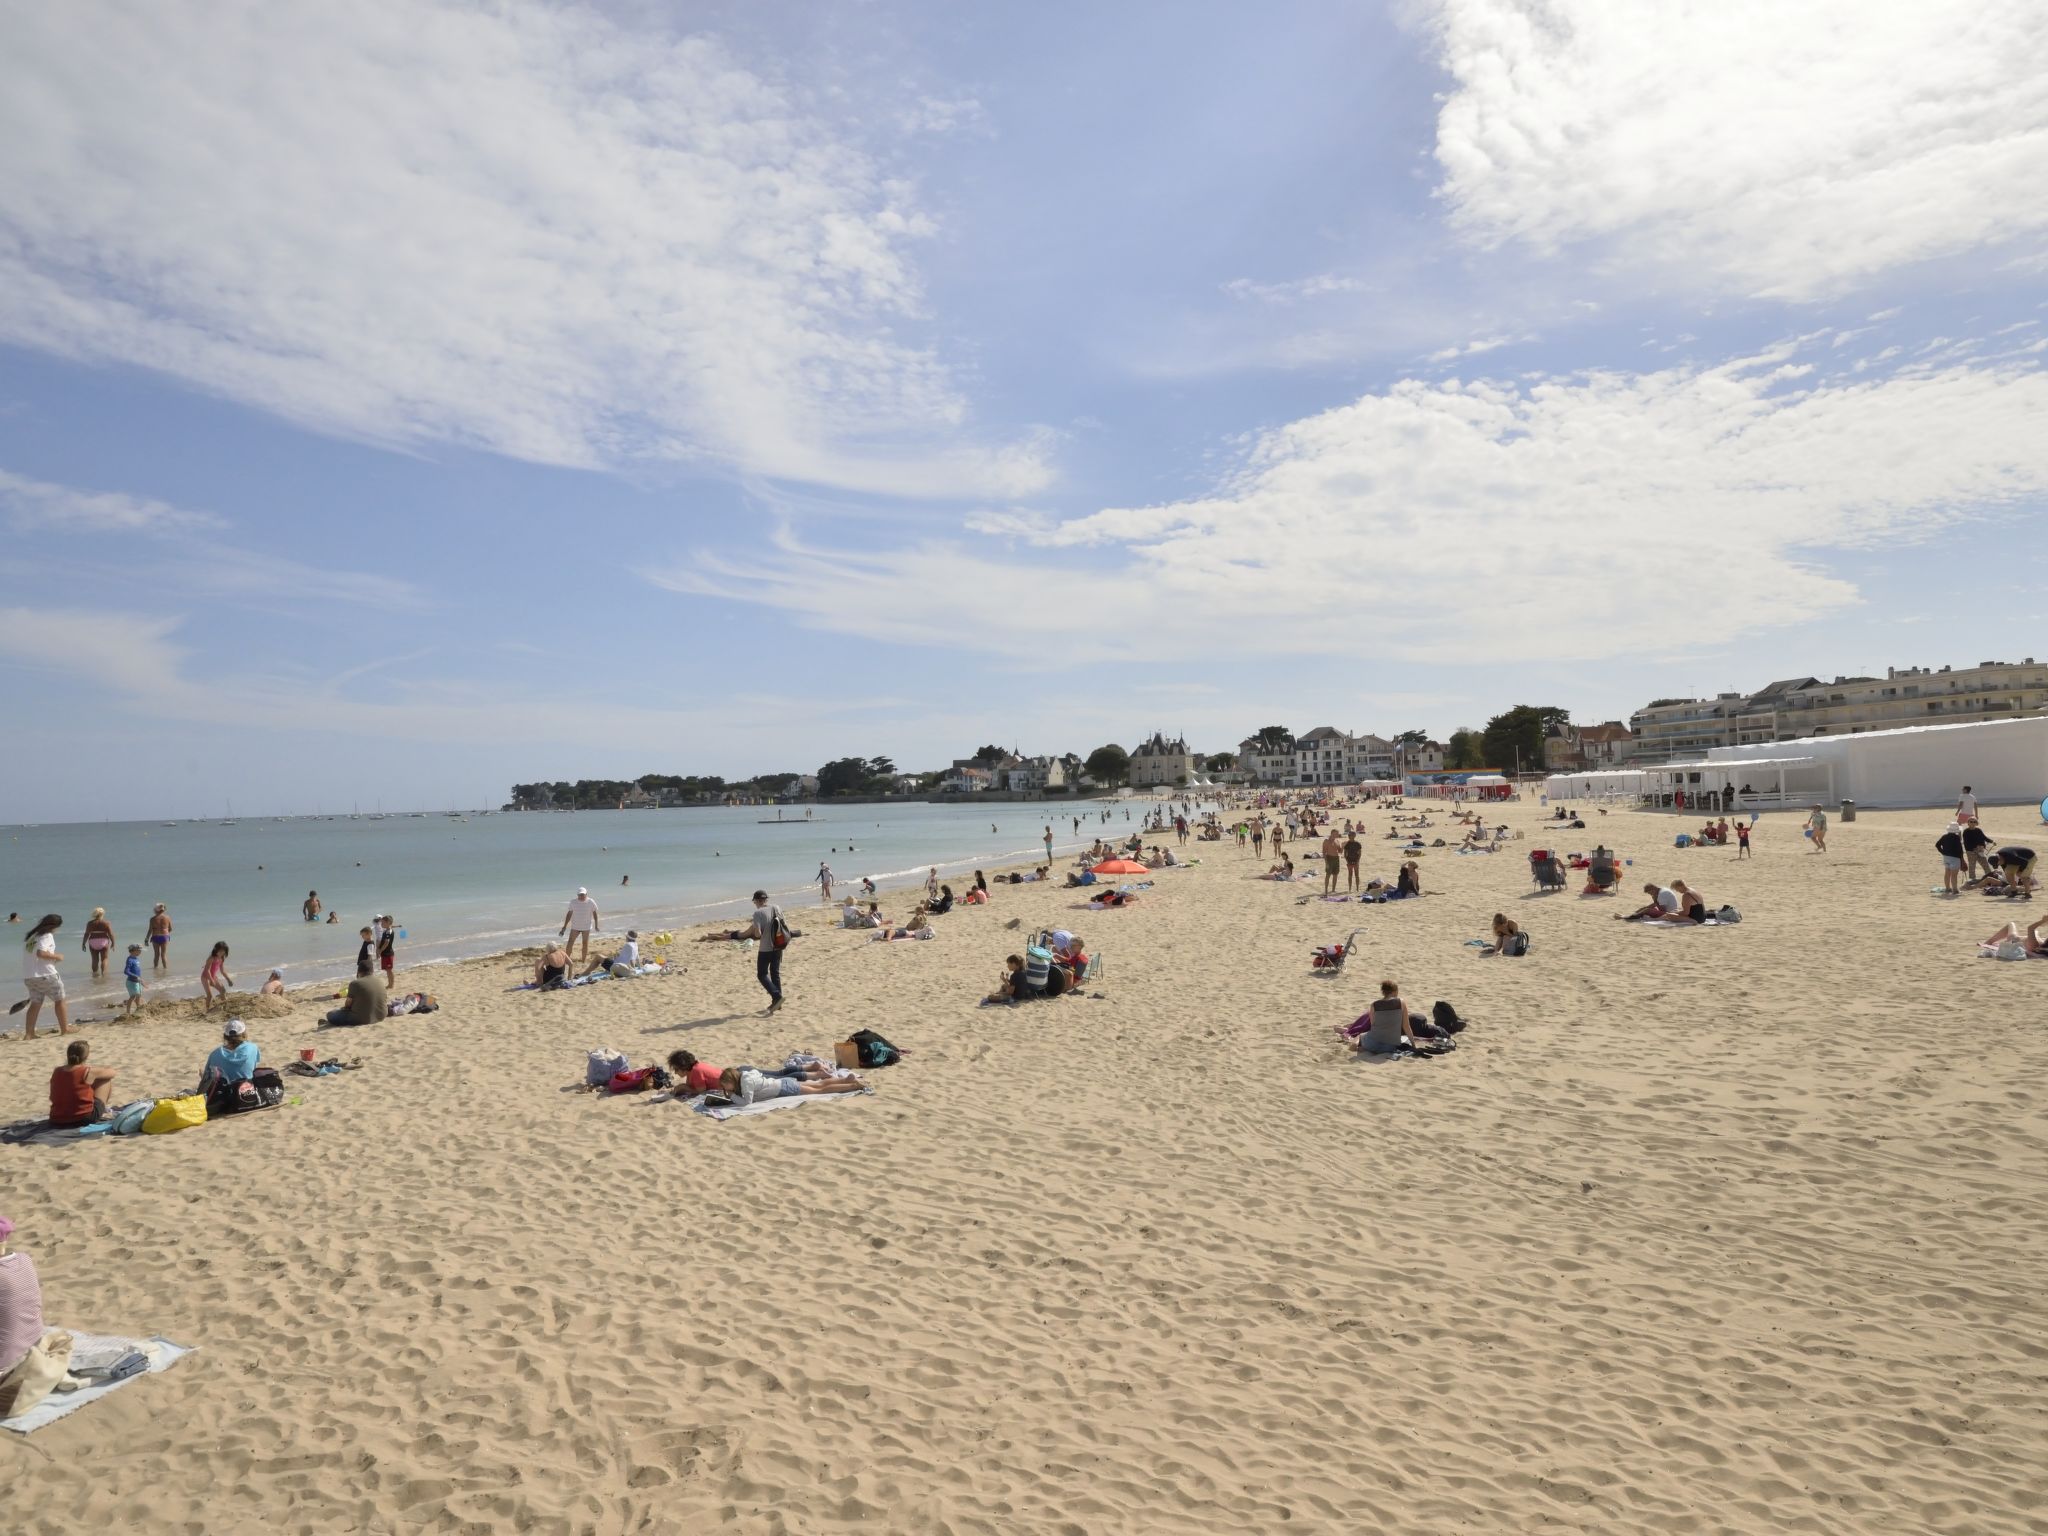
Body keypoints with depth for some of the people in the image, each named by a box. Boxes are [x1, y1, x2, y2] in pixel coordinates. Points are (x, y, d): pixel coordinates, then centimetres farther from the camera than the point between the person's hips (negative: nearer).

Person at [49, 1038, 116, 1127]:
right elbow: (111, 1072, 5)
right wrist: (92, 1068, 24)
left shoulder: (57, 1072, 3)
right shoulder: (88, 1072, -12)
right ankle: (103, 1112, 24)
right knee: (107, 1079, 13)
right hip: (85, 1119, -6)